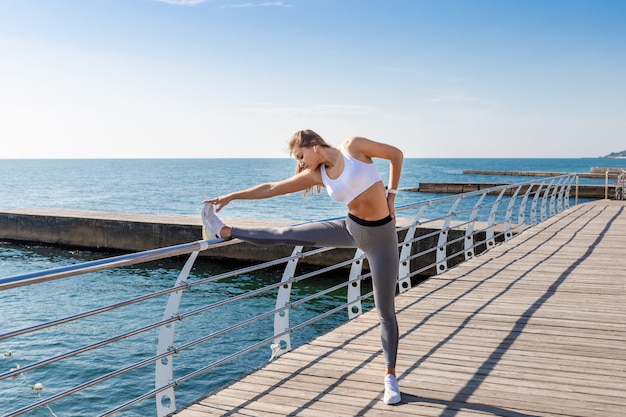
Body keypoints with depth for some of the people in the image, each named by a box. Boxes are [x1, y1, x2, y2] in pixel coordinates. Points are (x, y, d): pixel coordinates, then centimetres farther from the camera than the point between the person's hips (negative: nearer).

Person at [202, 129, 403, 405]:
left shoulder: (353, 147, -12)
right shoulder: (315, 175, -1)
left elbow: (396, 154, -2)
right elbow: (271, 189, 5)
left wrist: (391, 196, -2)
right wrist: (231, 196, 8)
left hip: (381, 236, -4)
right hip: (352, 229, 4)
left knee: (385, 310, 2)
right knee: (287, 235, 1)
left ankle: (390, 377, 15)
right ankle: (224, 232, 17)